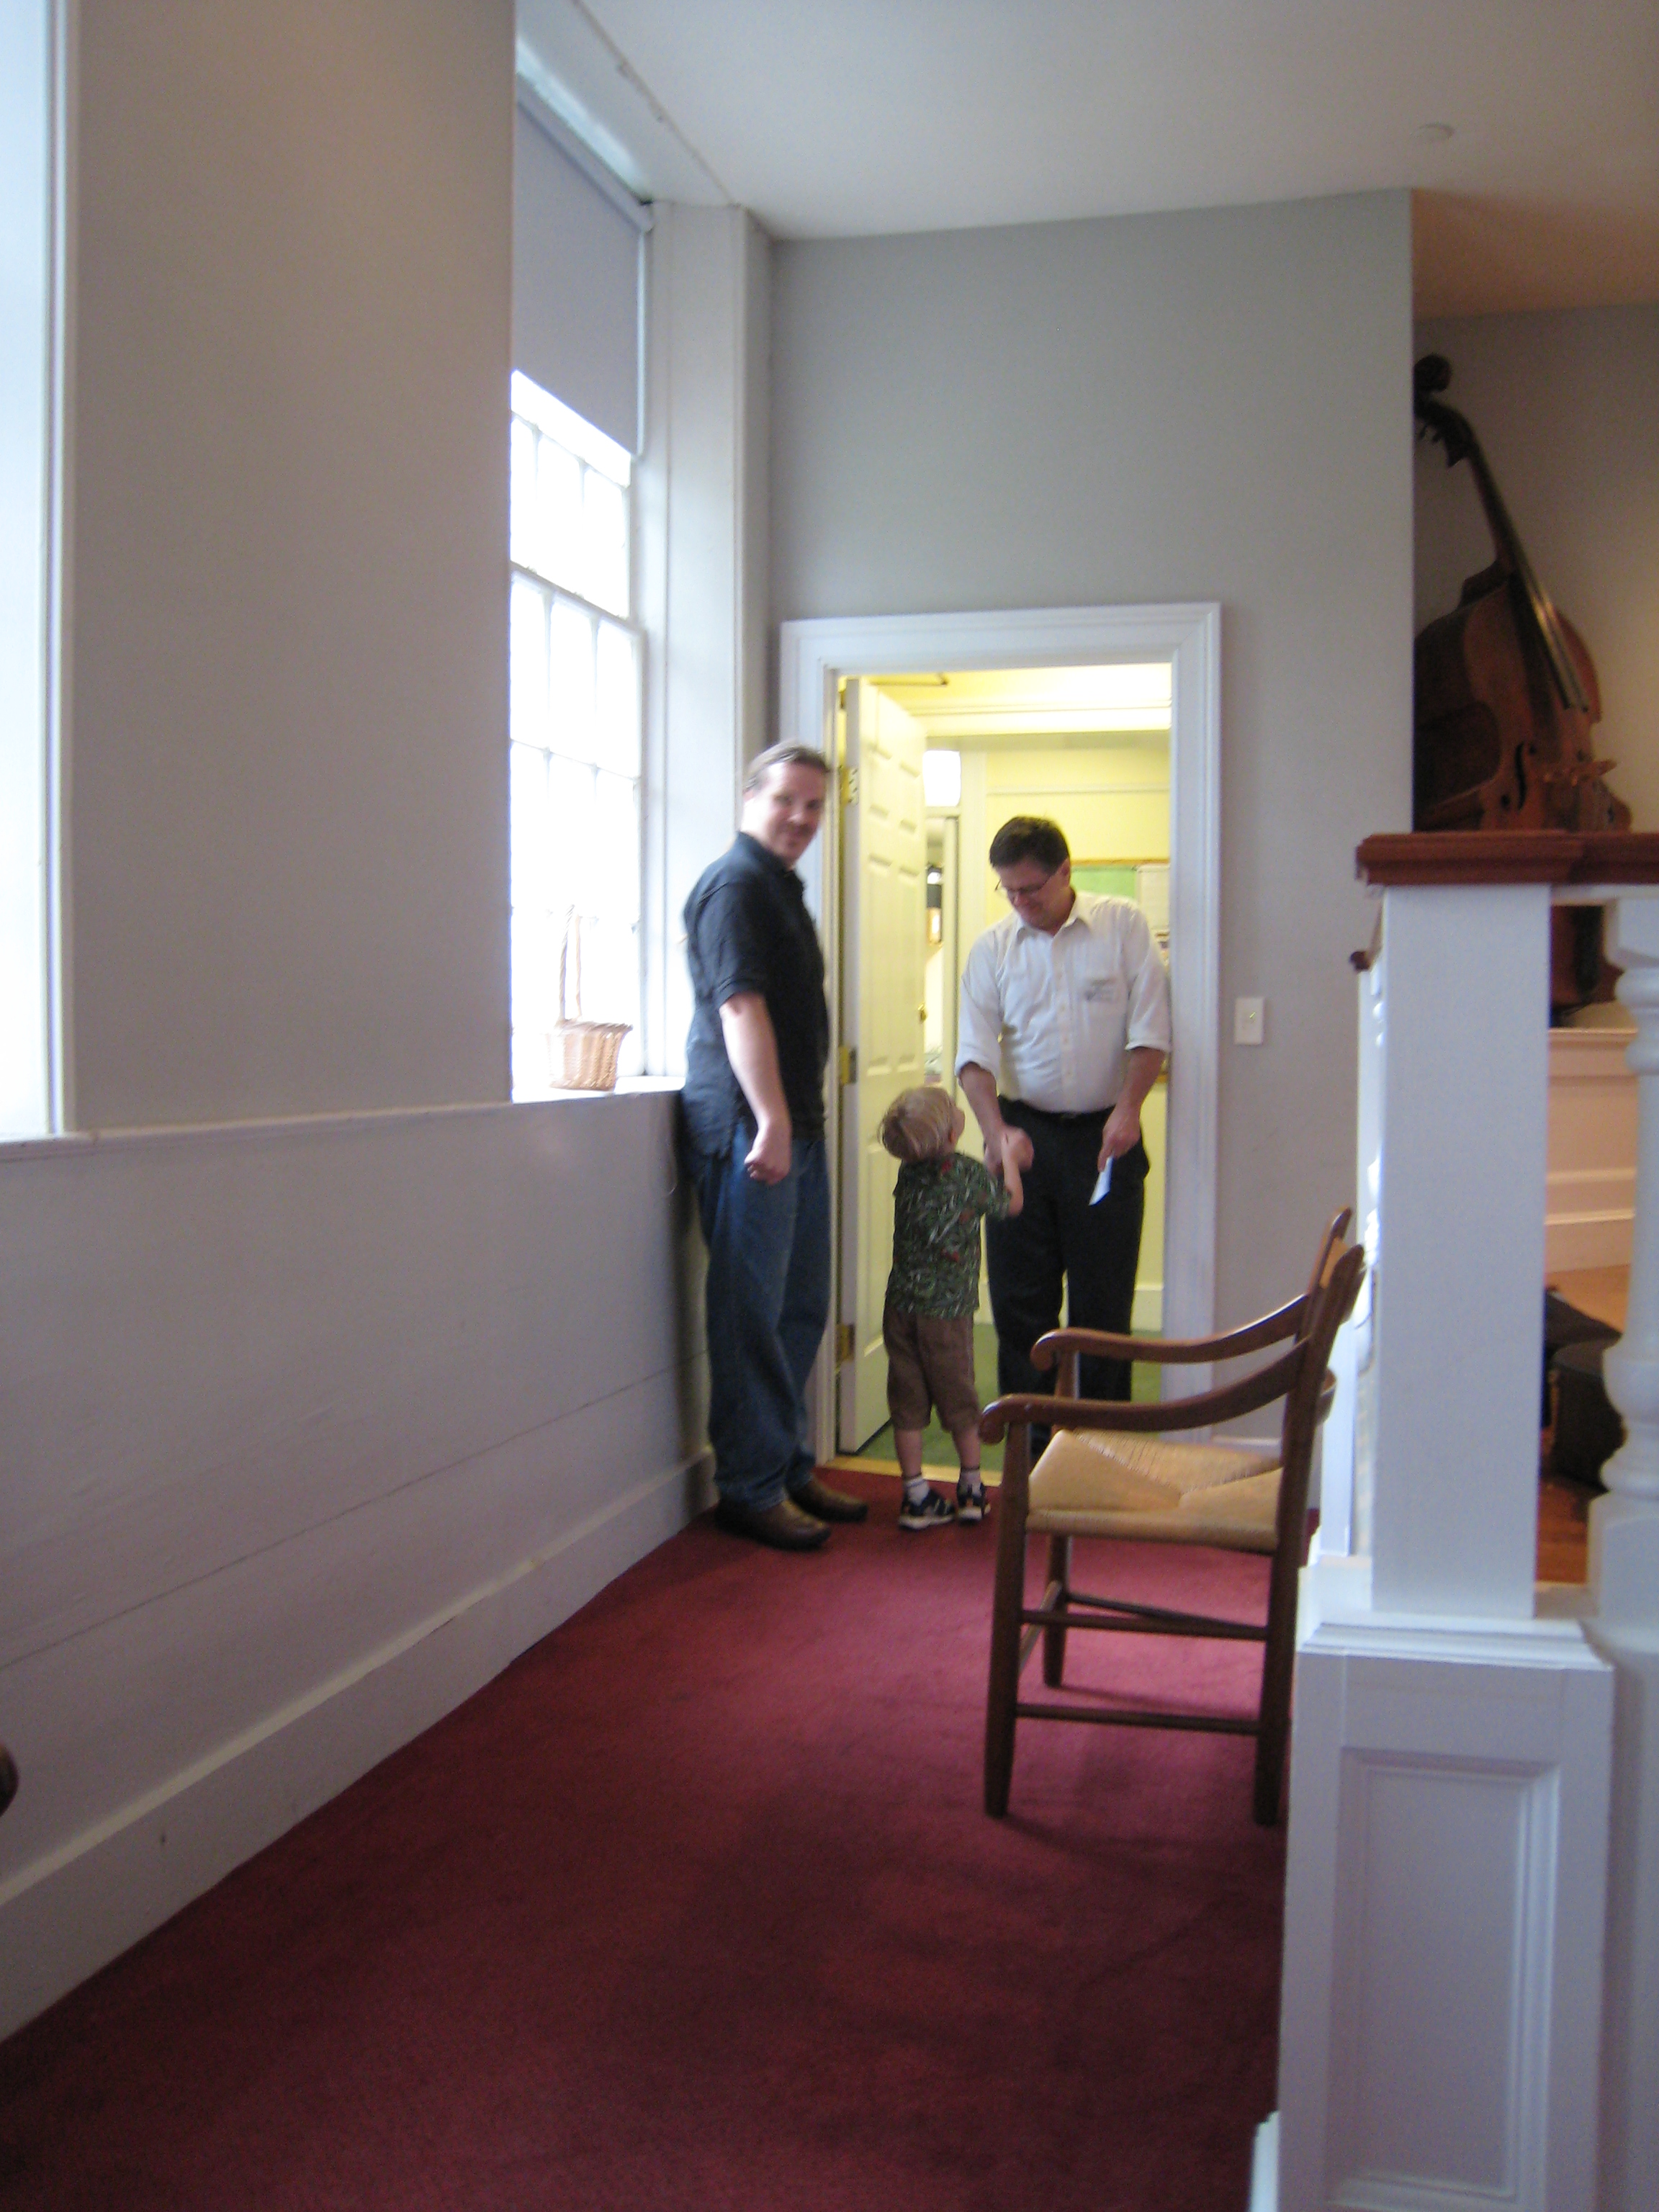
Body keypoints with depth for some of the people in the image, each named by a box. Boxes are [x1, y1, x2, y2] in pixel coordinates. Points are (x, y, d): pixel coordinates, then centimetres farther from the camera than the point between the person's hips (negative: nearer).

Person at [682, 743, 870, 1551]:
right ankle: (750, 1489, 4)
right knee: (752, 1313, -4)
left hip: (793, 1127, 10)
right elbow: (741, 1005, -21)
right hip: (748, 1129, -10)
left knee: (801, 1308, 15)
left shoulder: (780, 887, 22)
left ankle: (791, 1469, 25)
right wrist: (771, 1122, -28)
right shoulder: (735, 883, -10)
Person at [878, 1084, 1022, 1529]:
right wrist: (1008, 1154, 16)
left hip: (900, 1305, 3)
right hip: (948, 1310, -3)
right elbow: (1011, 1203, 4)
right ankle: (971, 1489, 25)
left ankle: (916, 1494, 10)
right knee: (959, 1399, 13)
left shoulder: (907, 1172, -1)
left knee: (907, 1400, 7)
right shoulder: (970, 1174, -13)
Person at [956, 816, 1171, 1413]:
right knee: (1019, 1296, 4)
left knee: (1104, 1296, 3)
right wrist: (997, 1132, -16)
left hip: (1104, 1137, -2)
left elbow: (1150, 1031, -3)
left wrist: (1128, 1108, -15)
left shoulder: (1124, 926, 0)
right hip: (1023, 1134, 2)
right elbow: (974, 1053, -1)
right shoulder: (993, 947, 4)